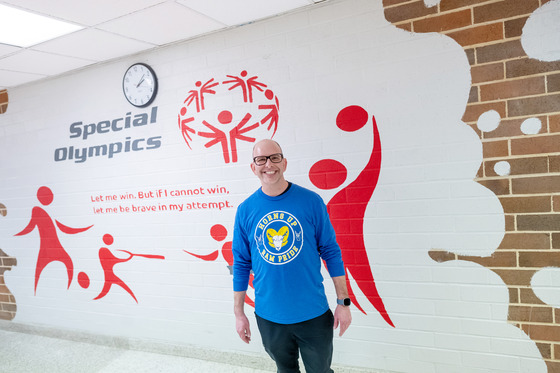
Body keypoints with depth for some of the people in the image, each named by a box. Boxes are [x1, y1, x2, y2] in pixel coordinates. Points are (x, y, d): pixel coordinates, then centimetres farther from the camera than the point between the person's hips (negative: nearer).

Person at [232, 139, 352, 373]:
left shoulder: (311, 201, -9)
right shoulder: (245, 210, -4)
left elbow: (331, 252, -3)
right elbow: (241, 263, 3)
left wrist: (343, 302, -4)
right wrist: (239, 313, 5)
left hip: (313, 314, -1)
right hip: (269, 317, 1)